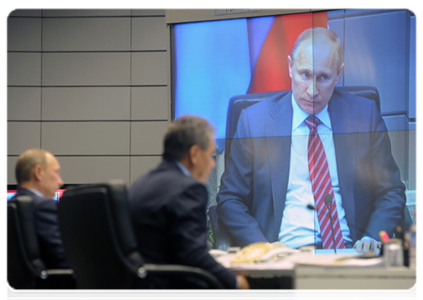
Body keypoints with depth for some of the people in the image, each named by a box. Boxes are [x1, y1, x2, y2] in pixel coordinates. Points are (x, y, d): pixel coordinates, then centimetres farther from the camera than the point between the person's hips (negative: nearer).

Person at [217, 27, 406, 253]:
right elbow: (230, 200, 7)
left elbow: (391, 192, 13)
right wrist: (263, 249, -10)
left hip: (351, 252, 1)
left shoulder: (364, 115, 9)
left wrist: (372, 237, -6)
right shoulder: (254, 120, 5)